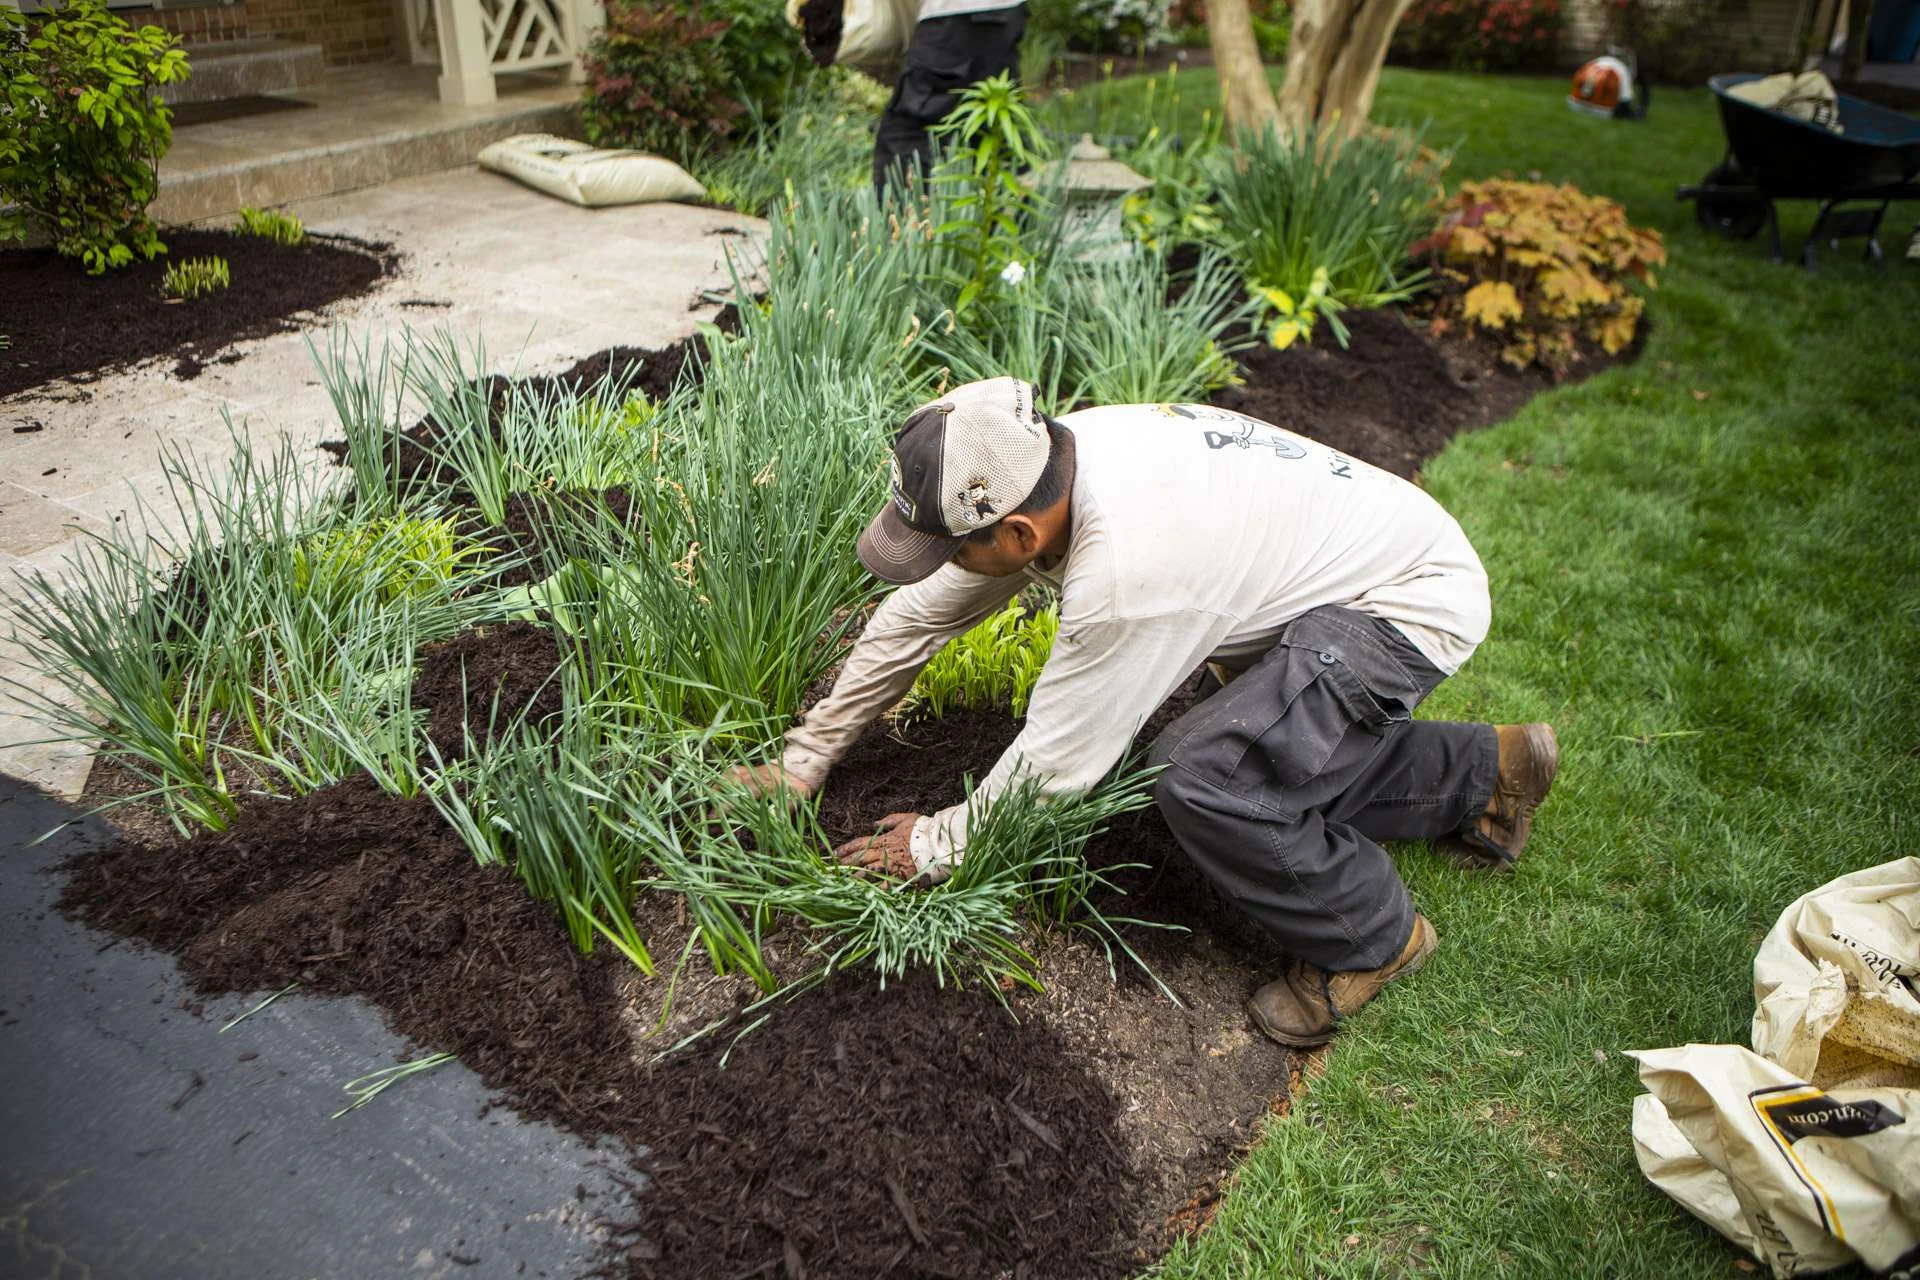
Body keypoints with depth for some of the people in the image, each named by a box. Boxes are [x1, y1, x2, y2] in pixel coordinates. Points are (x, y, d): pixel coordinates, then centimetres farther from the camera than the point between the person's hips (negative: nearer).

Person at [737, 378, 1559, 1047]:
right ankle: (1484, 771, 30)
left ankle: (1371, 937, 0)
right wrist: (803, 758, 6)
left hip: (1414, 600, -9)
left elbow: (1055, 761, -23)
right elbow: (917, 615, 0)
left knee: (1203, 775, -26)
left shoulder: (1125, 567, -37)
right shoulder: (1030, 469, -11)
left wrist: (935, 844, -6)